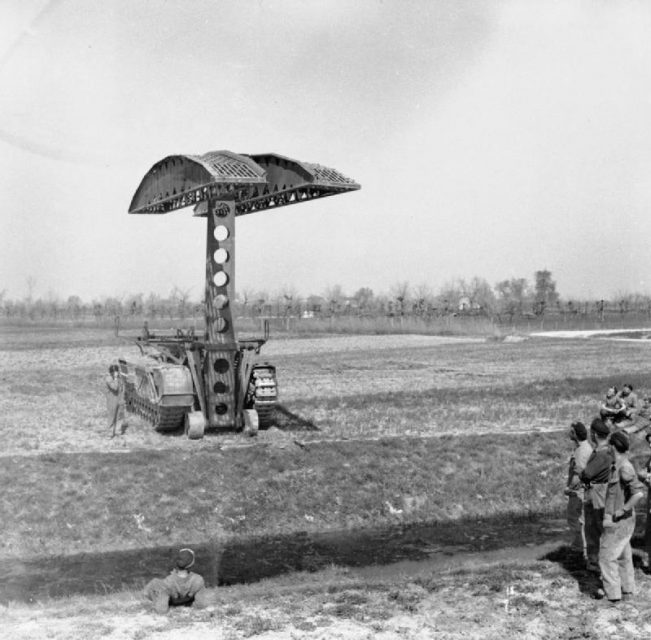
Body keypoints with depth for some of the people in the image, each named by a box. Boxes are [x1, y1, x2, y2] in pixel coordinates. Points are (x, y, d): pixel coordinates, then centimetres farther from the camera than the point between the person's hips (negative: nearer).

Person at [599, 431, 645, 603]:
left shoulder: (624, 468, -23)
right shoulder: (617, 466, 7)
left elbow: (639, 493, -31)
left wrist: (623, 510, -23)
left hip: (619, 522, -10)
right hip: (616, 521, 10)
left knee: (607, 556, -2)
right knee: (623, 555, 17)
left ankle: (612, 594, 3)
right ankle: (627, 590, 27)